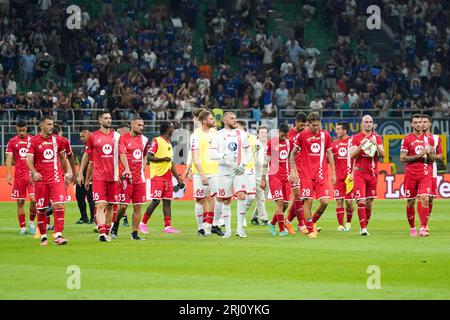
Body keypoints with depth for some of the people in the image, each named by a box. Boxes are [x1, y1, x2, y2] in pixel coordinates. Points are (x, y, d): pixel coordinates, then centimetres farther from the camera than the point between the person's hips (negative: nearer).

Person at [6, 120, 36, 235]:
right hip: (19, 176, 1)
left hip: (31, 175, -1)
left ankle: (31, 222, 8)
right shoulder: (12, 141, 5)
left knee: (33, 199, -13)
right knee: (20, 202, 2)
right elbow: (9, 158, 3)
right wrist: (8, 174, -7)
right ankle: (22, 227, 8)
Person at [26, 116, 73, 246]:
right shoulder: (34, 141, -1)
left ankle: (58, 235, -14)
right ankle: (43, 236, 16)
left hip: (57, 178, 2)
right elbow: (29, 160, -7)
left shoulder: (58, 140, 8)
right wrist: (34, 172, -24)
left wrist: (68, 173, 17)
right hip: (41, 179, -2)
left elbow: (63, 158, 20)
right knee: (41, 209, 3)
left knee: (59, 205, -13)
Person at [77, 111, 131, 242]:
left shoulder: (116, 136, 9)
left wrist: (126, 169, -5)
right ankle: (101, 232, -22)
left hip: (113, 176, 3)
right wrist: (80, 173, 8)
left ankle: (107, 233, 20)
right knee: (101, 205, -14)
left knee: (110, 206, 9)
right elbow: (86, 155, 9)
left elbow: (122, 153, 9)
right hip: (98, 176, -3)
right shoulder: (93, 136, 2)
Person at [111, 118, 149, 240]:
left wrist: (142, 169, 10)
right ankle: (116, 224, 22)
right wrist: (126, 172, -22)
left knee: (138, 206, 2)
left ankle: (135, 233, 8)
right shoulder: (123, 138, -6)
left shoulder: (144, 139, 12)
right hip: (126, 177, -5)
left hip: (139, 178, 5)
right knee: (123, 205, -5)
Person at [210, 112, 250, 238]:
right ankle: (227, 230, 14)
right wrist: (225, 157, -22)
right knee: (226, 201, 4)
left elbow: (247, 152, 14)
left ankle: (240, 228, -10)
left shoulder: (241, 134, 10)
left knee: (242, 196, -17)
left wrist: (243, 165, -3)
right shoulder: (218, 135, 2)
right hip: (224, 171, -1)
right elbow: (212, 154, -7)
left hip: (239, 171, 1)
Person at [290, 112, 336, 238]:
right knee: (308, 201, -7)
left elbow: (329, 154, 15)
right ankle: (310, 230, 1)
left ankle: (313, 221, 17)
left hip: (321, 174, 2)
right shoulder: (302, 135, -1)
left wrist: (333, 173, 12)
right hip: (306, 174, -2)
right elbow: (293, 153, 6)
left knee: (324, 201, -8)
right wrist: (293, 170, -3)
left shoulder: (325, 135, 7)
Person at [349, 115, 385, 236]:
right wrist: (361, 146, -20)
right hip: (359, 173, -3)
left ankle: (364, 226, 15)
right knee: (361, 201, -12)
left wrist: (376, 145, -14)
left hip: (373, 173, 3)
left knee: (369, 202, 6)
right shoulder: (355, 138, 2)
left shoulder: (377, 138, 10)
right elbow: (352, 155, -6)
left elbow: (382, 155, 2)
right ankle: (363, 228, -11)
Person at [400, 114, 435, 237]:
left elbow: (432, 159, 13)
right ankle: (412, 228, 19)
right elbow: (402, 158, -3)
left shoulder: (429, 139, 9)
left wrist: (429, 153, -10)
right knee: (410, 202, 4)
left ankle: (423, 228, -18)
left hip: (425, 174, 1)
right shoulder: (407, 139, 2)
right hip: (411, 174, -1)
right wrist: (418, 156, -13)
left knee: (425, 199, -15)